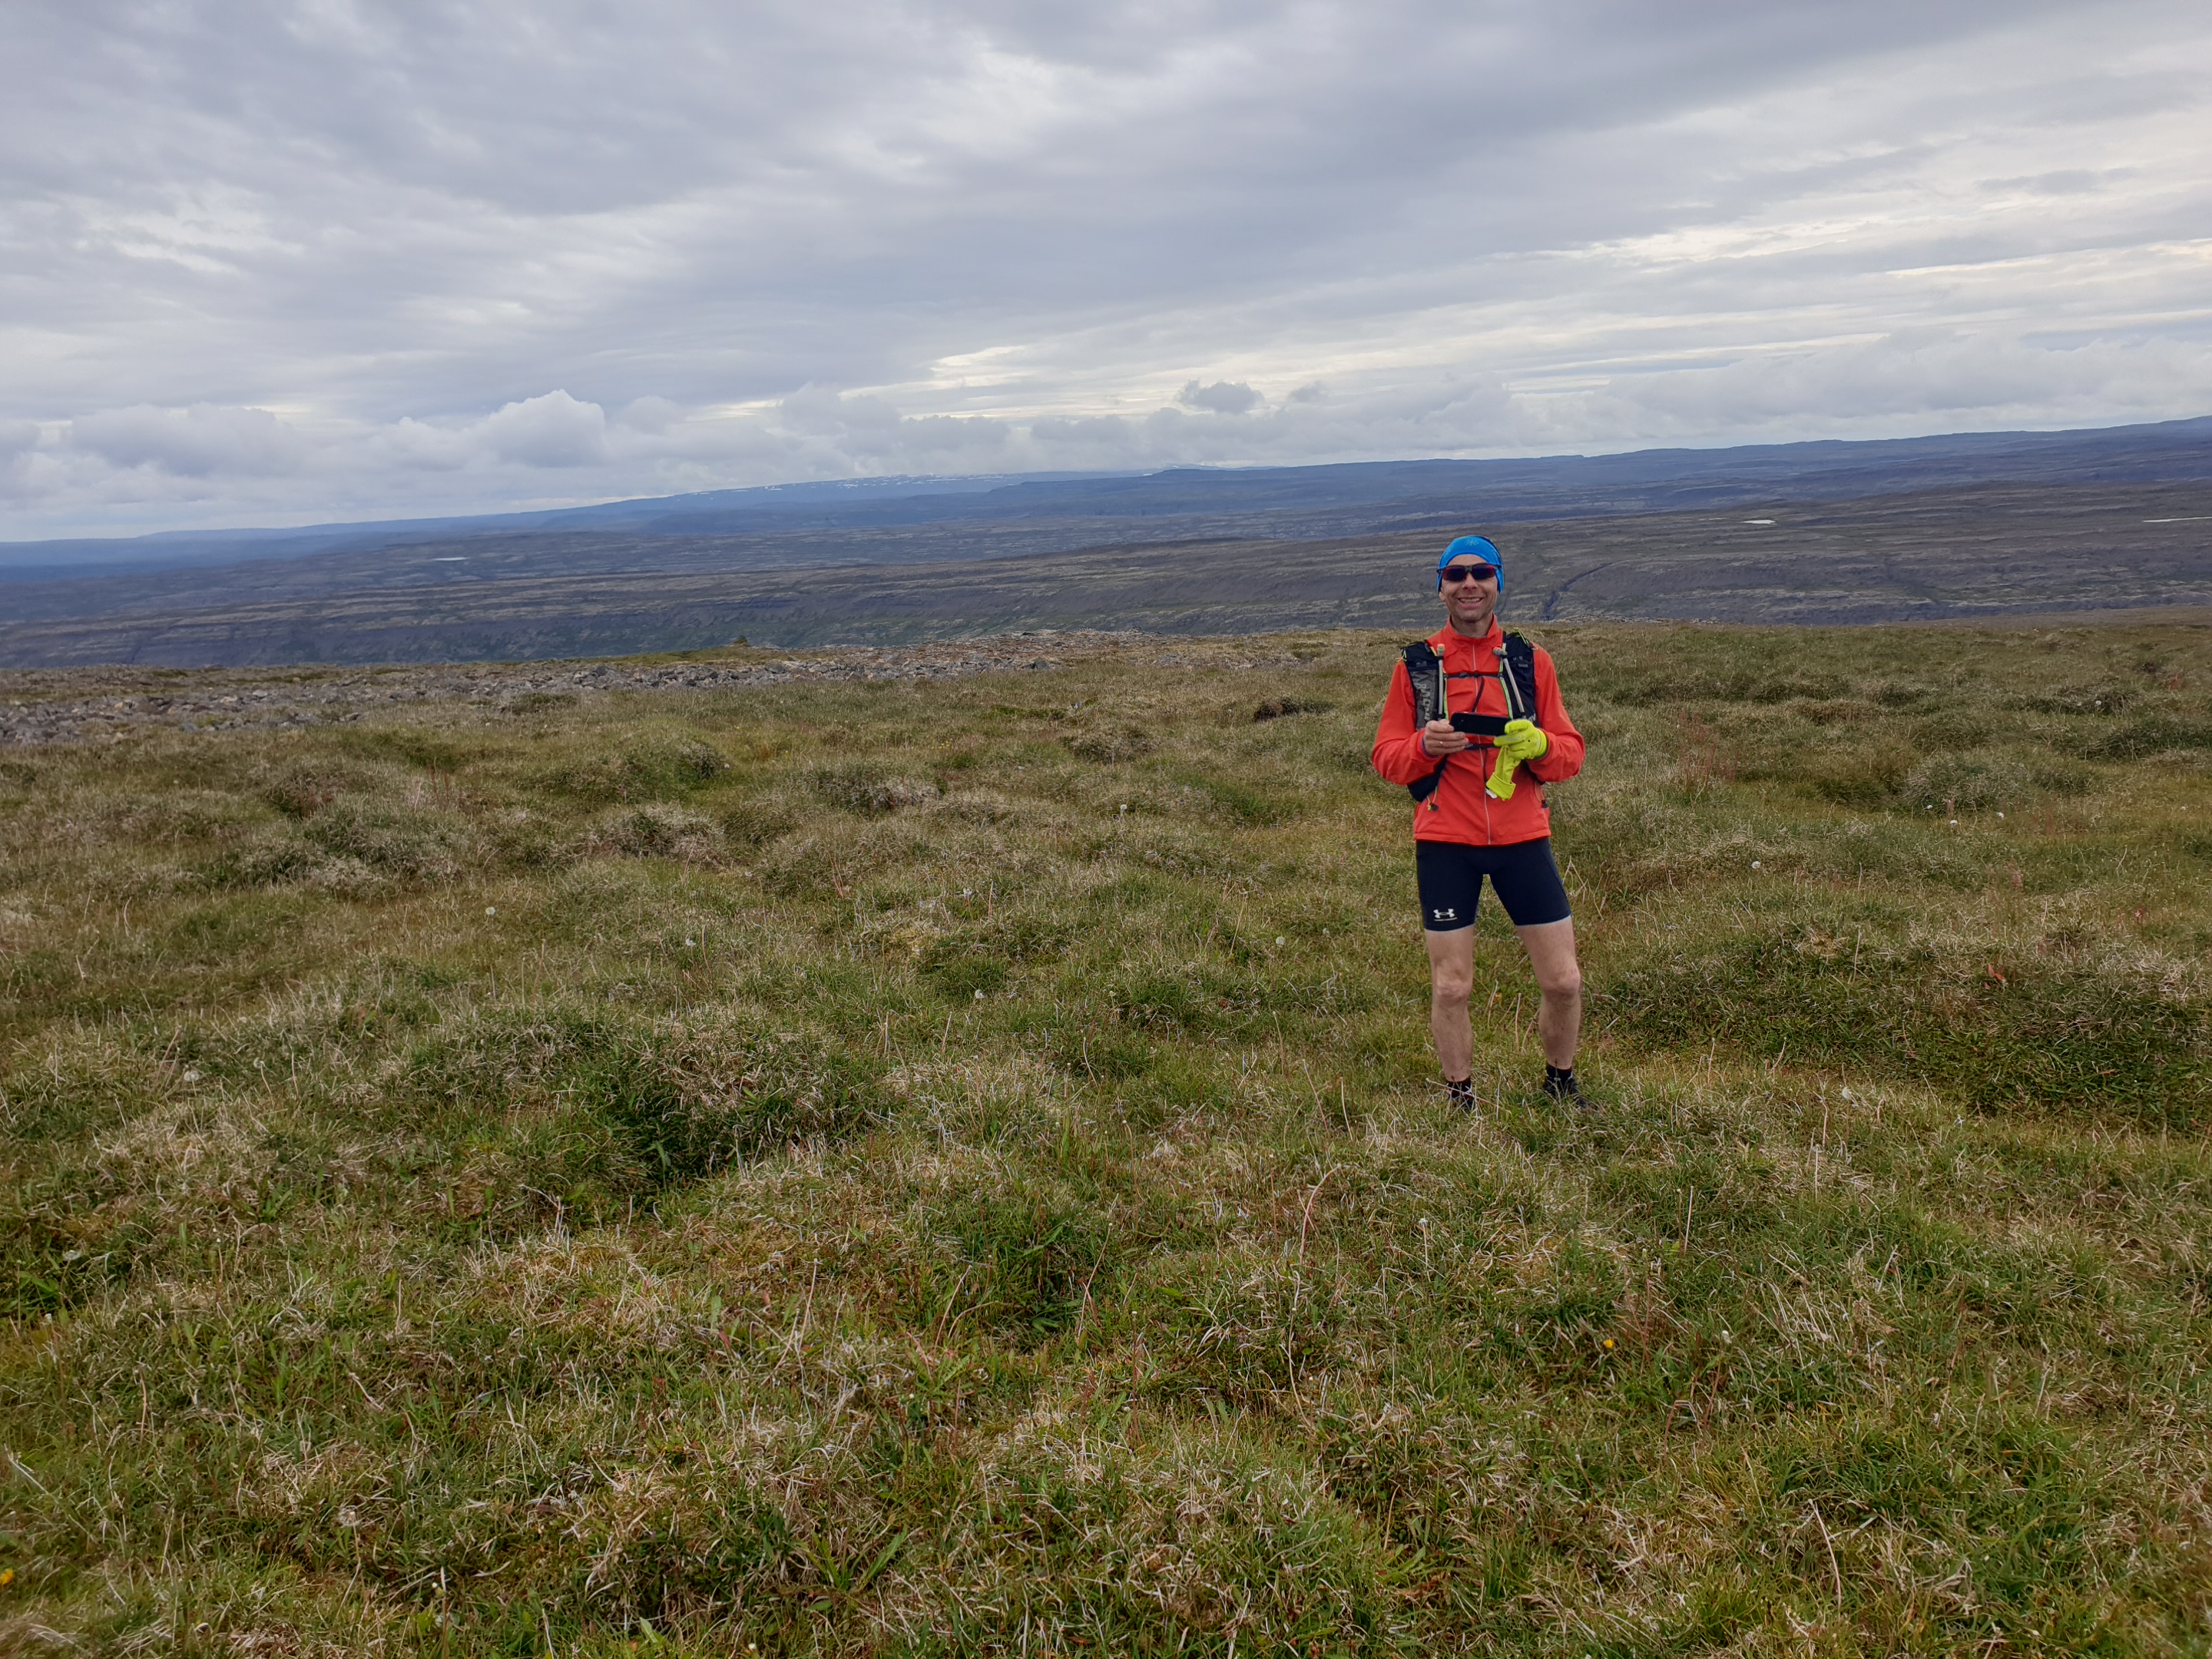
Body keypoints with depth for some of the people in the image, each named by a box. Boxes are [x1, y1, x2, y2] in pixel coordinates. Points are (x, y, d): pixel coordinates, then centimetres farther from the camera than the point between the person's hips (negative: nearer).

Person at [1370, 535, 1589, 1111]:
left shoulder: (1530, 661, 7)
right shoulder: (1415, 665, 4)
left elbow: (1571, 753, 6)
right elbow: (1385, 756, 3)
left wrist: (1539, 745, -16)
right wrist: (1425, 745, -18)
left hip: (1522, 838, 1)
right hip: (1444, 844, -1)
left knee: (1563, 981, 3)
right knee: (1450, 988, 3)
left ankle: (1561, 1083, 29)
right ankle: (1460, 1101, 22)